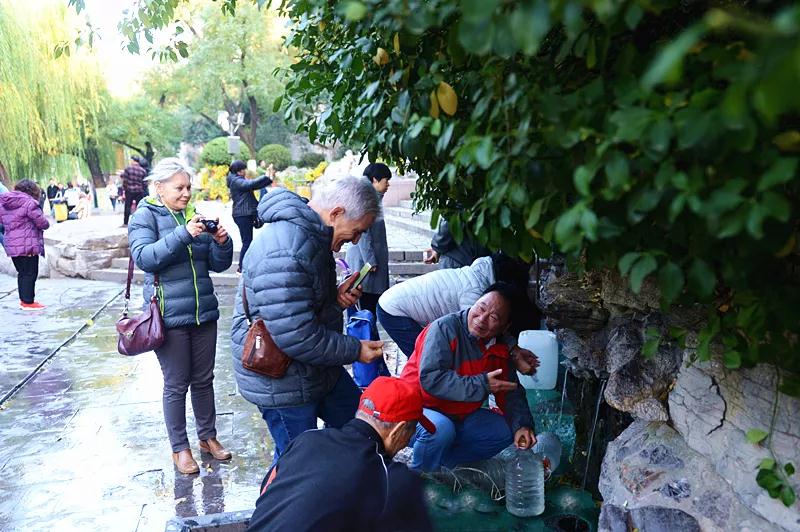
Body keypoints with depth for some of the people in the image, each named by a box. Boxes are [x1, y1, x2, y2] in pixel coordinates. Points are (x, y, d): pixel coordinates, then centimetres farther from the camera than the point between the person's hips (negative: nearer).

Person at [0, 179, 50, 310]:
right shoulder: (29, 202, -14)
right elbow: (42, 222, -14)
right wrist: (46, 224, 6)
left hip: (11, 245, 8)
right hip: (28, 245, -8)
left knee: (22, 273, 17)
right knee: (30, 274, 1)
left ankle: (23, 299, 24)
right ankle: (28, 302, 4)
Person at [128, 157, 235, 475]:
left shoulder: (195, 215, 10)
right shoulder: (145, 216, -3)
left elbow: (218, 265, 8)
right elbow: (143, 256, -20)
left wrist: (222, 243, -12)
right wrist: (183, 234, -28)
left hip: (204, 312, 5)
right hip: (170, 315, -4)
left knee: (203, 379, 15)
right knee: (176, 385, 6)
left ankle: (207, 436, 32)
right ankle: (179, 448, 22)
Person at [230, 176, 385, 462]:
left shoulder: (313, 235, 4)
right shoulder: (285, 253, -31)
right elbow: (294, 336, -31)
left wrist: (336, 297, -5)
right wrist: (354, 350, -21)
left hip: (318, 367, 10)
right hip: (280, 381, -10)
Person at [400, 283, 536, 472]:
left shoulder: (499, 350, 1)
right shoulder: (445, 328, -22)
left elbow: (511, 393, 5)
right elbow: (430, 379, -30)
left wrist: (521, 425, -15)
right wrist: (481, 385, -29)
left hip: (459, 418, 7)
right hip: (419, 410, -7)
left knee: (505, 431, -1)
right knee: (440, 429, -36)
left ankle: (440, 460, -3)